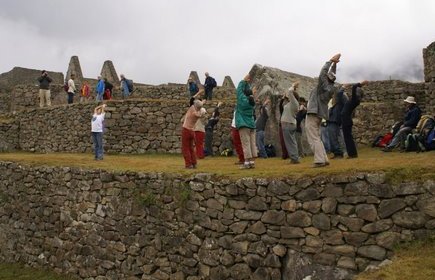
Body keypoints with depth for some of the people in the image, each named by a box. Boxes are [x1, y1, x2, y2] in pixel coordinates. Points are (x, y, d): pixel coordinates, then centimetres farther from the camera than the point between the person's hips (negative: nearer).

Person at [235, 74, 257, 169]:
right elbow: (248, 91, 17)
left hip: (244, 125, -6)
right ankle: (252, 162, 7)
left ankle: (247, 163, -10)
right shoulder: (252, 101, 7)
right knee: (252, 143, 5)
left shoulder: (243, 100, -8)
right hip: (251, 124, 6)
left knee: (246, 144, -8)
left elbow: (239, 90, 0)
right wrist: (247, 83, 20)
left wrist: (244, 81, 9)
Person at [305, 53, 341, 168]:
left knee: (314, 139, -9)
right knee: (317, 138, 14)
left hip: (313, 114, -9)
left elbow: (323, 73, -15)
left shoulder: (324, 85, -11)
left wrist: (331, 61, -5)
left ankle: (320, 160, -15)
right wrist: (334, 63, 19)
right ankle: (324, 159, 9)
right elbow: (331, 74, 21)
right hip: (318, 114, 9)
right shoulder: (330, 87, 9)